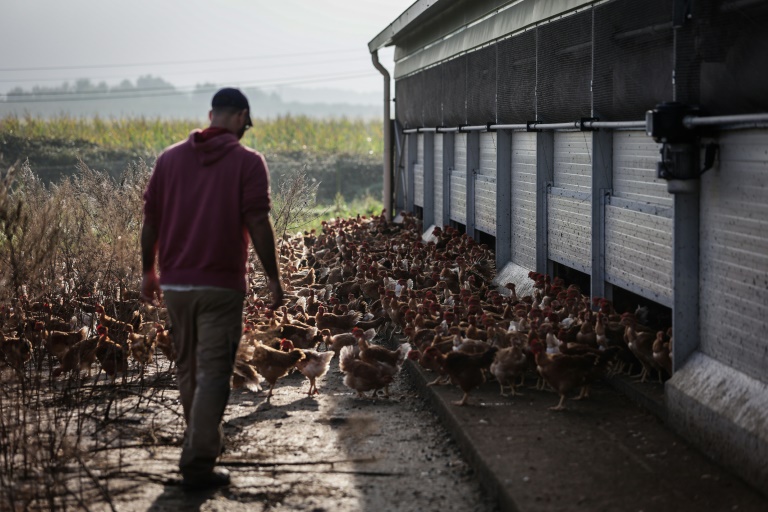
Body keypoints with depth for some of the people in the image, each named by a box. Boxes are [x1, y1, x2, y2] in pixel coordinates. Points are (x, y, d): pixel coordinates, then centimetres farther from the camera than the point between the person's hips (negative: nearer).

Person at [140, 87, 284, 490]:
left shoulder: (169, 158, 7)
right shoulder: (248, 162, -5)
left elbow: (150, 220, 8)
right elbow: (258, 224, -11)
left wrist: (148, 272, 18)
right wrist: (273, 277, -3)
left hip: (174, 283, 5)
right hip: (221, 285, -4)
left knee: (187, 368, 19)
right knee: (213, 374, -3)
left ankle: (199, 440, 35)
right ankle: (198, 463, -7)